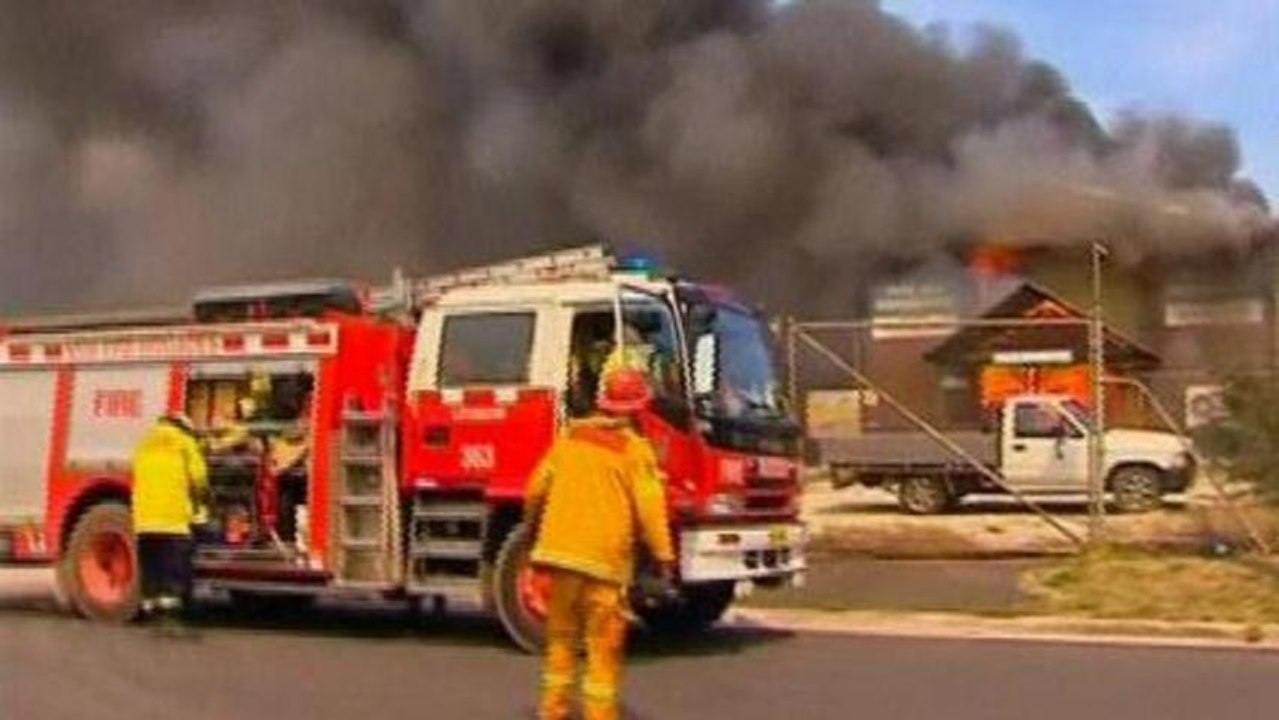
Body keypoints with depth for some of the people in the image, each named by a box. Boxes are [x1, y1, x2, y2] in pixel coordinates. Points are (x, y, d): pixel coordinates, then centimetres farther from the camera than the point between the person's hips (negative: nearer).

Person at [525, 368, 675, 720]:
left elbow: (537, 487, 13)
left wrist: (532, 522, 30)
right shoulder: (635, 448, -5)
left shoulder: (570, 434, 9)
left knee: (561, 632, 15)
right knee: (604, 642, 2)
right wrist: (663, 553, -7)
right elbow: (649, 504, -12)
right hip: (605, 556, -4)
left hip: (560, 547, 5)